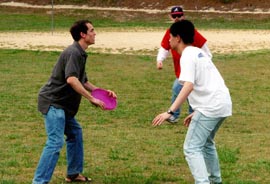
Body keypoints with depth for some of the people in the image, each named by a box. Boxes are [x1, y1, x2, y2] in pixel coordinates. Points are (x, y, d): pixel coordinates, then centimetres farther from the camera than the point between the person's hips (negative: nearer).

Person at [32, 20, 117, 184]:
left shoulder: (80, 54, 15)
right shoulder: (73, 53, -17)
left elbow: (83, 82, 24)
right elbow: (71, 79, -32)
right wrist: (92, 99, -29)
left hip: (62, 104, 11)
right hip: (53, 102, -11)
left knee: (75, 132, 21)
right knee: (56, 142, -17)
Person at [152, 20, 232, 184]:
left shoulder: (188, 56, -10)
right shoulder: (198, 52, 19)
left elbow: (188, 86, -24)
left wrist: (170, 112, -30)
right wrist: (197, 112, 24)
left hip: (211, 107, -10)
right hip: (222, 103, 10)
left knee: (192, 148, -8)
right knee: (206, 143, 27)